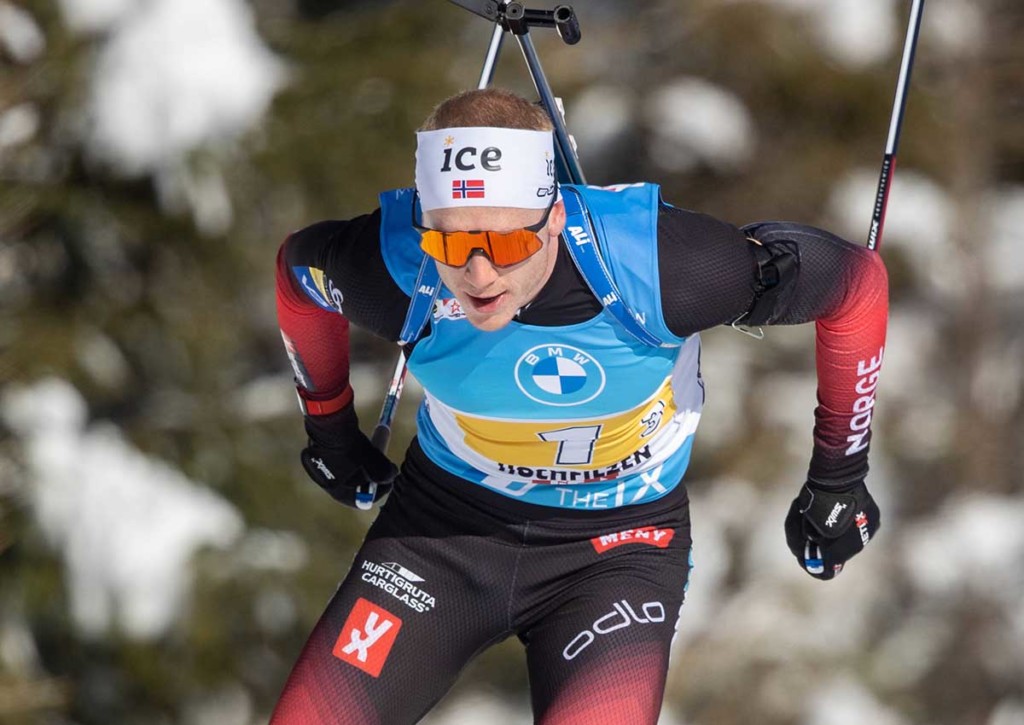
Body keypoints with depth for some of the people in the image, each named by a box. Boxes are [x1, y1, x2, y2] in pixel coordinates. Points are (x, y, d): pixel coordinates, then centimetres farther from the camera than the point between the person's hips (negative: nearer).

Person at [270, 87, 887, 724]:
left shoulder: (652, 264, -31)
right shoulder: (395, 266, -24)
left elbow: (856, 281, -15)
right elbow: (297, 266, 3)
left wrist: (838, 480, -4)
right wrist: (330, 429, 17)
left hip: (617, 539, -2)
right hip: (445, 514, 2)